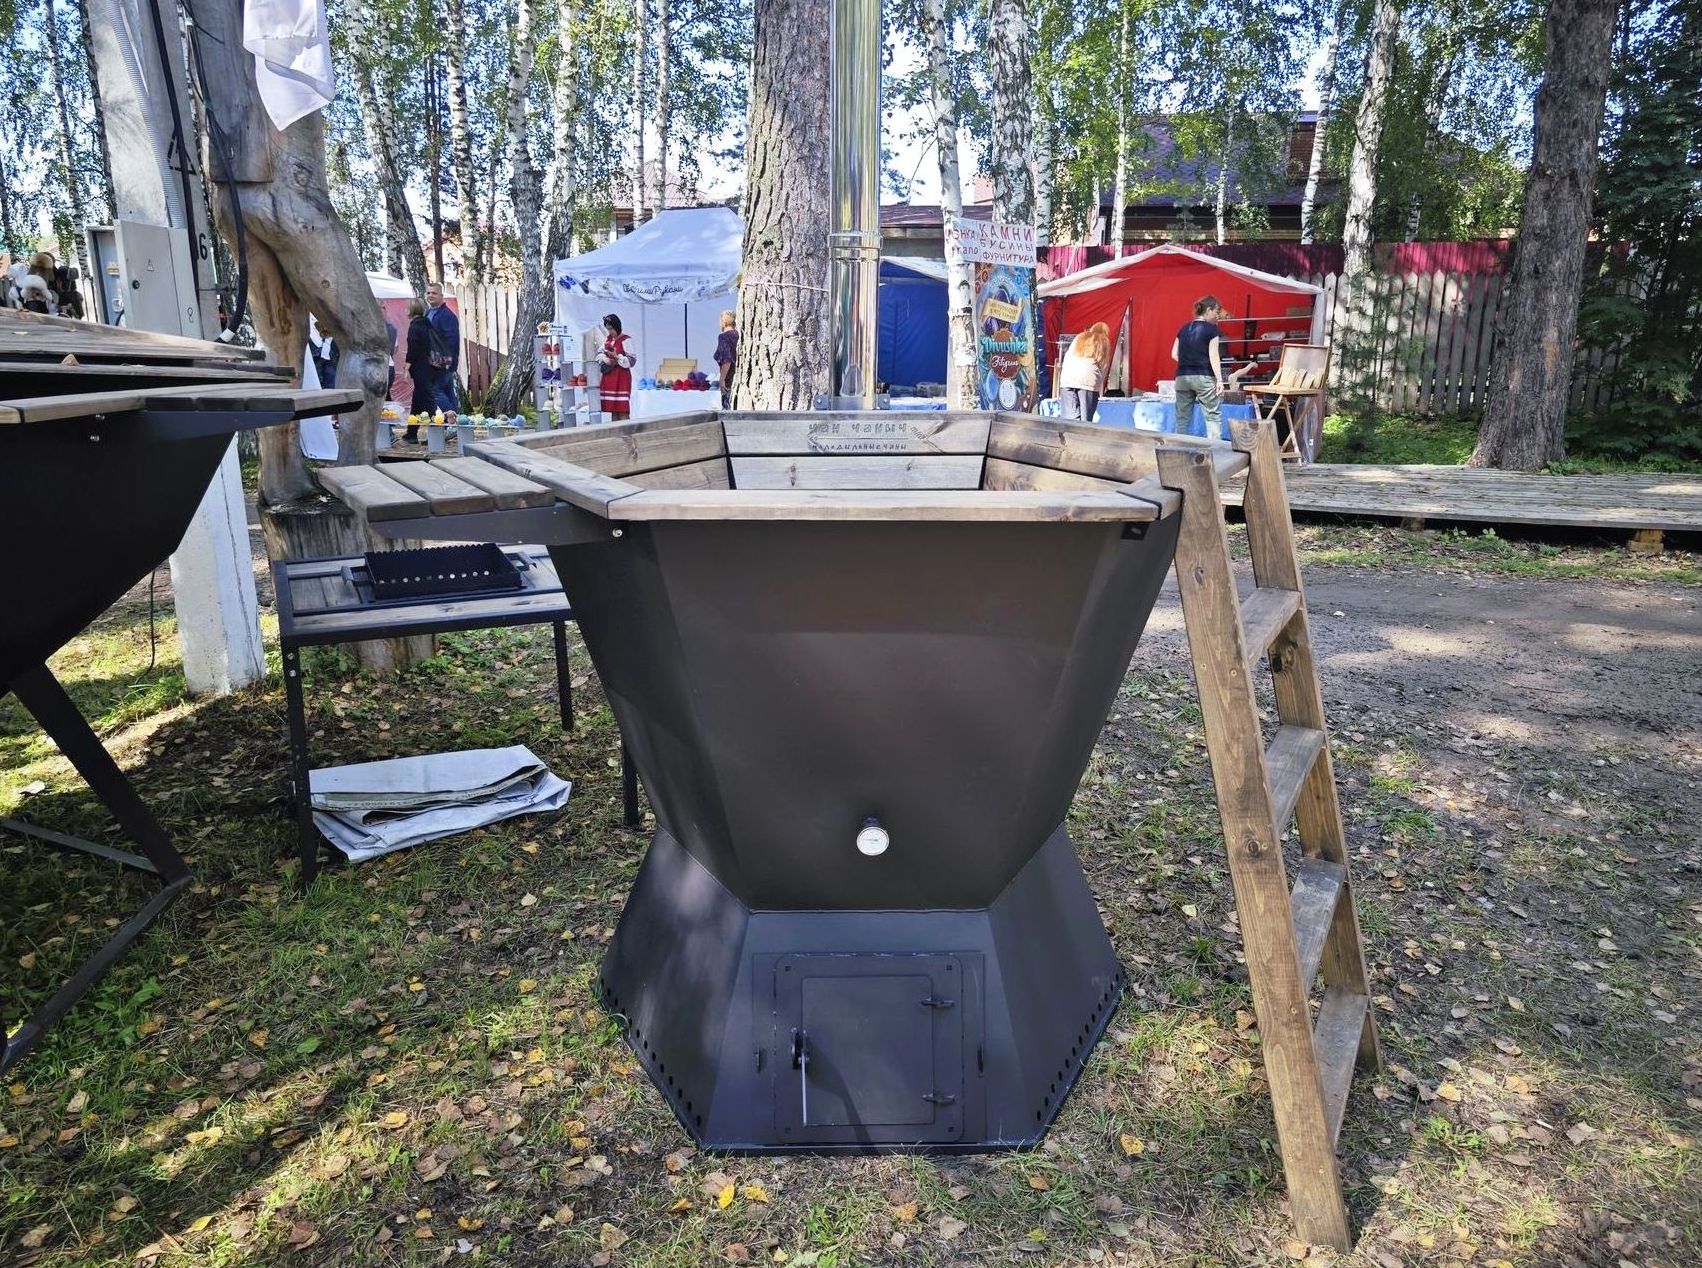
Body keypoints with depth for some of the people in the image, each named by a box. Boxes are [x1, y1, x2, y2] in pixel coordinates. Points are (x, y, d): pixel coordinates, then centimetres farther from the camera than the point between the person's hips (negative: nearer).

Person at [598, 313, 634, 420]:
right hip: (609, 376, 7)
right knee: (612, 407, 9)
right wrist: (604, 359, -4)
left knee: (622, 408, -9)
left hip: (621, 376, -7)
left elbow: (632, 360, -12)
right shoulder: (607, 339, 14)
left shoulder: (626, 340, -8)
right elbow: (599, 354, 18)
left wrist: (617, 357, -24)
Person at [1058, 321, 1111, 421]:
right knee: (1086, 418, -3)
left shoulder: (1079, 338, 24)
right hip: (1088, 379, -2)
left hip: (1067, 378, 3)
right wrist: (1098, 382, 21)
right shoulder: (1104, 343, 17)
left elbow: (1067, 358, 20)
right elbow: (1104, 367, 13)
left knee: (1071, 417, -2)